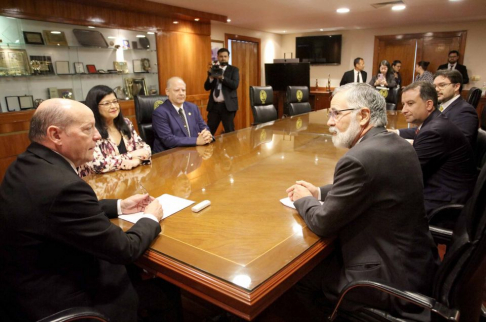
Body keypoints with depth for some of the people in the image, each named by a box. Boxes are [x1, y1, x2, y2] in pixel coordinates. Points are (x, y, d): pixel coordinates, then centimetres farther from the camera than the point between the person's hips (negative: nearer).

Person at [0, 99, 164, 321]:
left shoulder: (27, 165, -2)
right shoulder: (63, 185, -32)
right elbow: (124, 250, -23)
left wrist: (119, 206, 9)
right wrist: (151, 218, -5)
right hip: (57, 304, -9)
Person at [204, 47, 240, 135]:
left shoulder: (234, 70, 3)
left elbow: (235, 85, -12)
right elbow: (207, 87, 5)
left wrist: (222, 77, -21)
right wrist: (210, 74, -10)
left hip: (227, 105, -3)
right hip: (214, 105, 3)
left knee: (229, 132, 2)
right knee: (209, 131, 3)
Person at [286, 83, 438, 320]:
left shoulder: (359, 158, -27)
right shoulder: (397, 145, 2)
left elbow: (323, 224, -18)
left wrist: (303, 200, 1)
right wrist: (318, 192, 9)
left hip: (392, 280, -8)